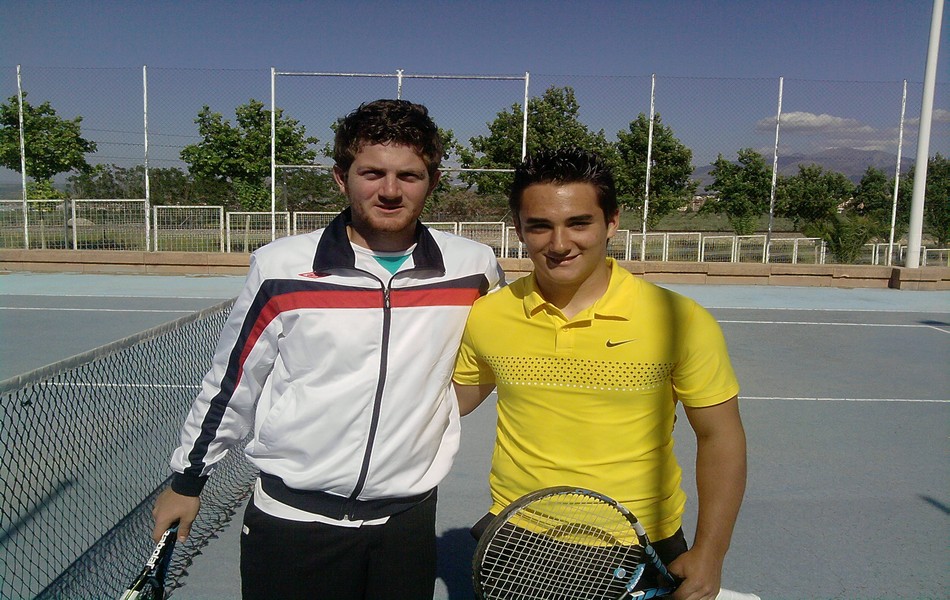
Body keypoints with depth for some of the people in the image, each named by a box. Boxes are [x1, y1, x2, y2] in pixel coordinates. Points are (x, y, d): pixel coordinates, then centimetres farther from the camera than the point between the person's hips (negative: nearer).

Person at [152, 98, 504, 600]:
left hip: (408, 521, 1)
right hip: (289, 519, -1)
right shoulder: (280, 267, -7)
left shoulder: (474, 268, -5)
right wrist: (188, 479, 12)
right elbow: (230, 381, 4)